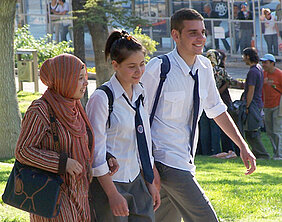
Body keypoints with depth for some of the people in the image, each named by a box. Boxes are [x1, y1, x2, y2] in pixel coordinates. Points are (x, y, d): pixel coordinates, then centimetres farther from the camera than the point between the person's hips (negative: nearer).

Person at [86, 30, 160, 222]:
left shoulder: (140, 95, 8)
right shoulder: (101, 98, -14)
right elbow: (96, 152, -15)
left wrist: (150, 183, 14)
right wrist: (113, 195, -17)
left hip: (136, 181, 7)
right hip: (108, 182, -7)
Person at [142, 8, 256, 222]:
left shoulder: (205, 67, 6)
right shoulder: (158, 68, -15)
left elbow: (217, 110, 19)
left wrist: (243, 146, 13)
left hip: (186, 162, 7)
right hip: (167, 162, -7)